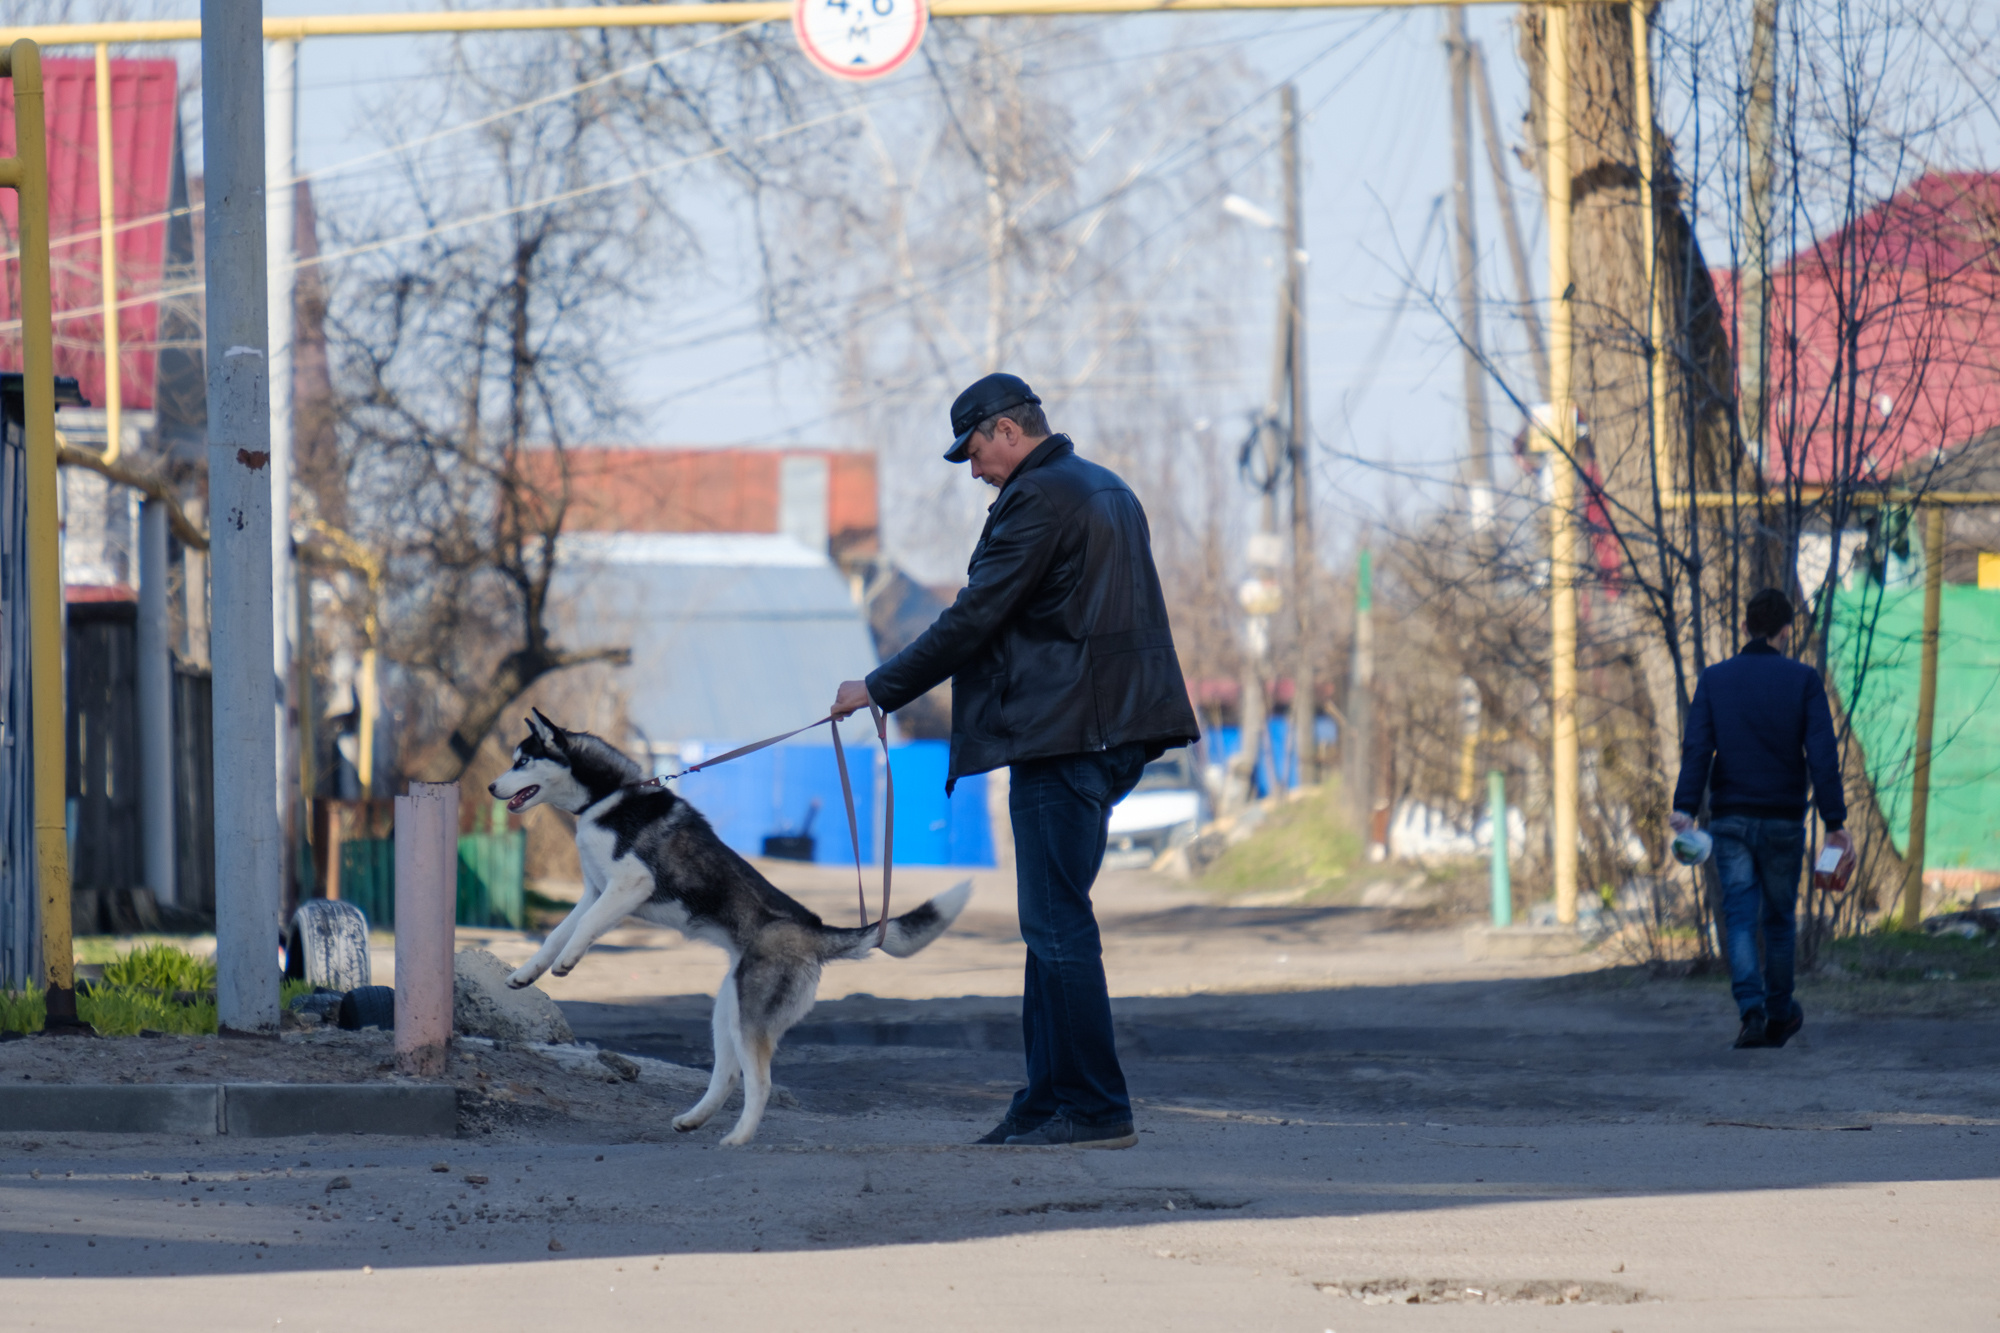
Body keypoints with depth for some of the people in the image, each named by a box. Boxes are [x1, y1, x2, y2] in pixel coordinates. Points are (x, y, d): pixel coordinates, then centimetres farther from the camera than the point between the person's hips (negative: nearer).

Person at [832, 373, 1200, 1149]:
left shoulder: (1037, 500, -11)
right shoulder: (1107, 491, 20)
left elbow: (973, 620, -13)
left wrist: (879, 689, -4)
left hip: (1061, 733, -10)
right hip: (1112, 732, 10)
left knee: (1058, 925, -8)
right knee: (1051, 924, 13)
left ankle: (1095, 1110, -9)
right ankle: (1047, 1103, 14)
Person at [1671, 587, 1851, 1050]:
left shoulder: (1714, 679, 2)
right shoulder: (1802, 681, -3)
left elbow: (1696, 747, -8)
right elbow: (1822, 755, -8)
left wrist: (1685, 808, -14)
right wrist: (1835, 822, -7)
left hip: (1731, 820, 1)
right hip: (1783, 821, -1)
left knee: (1739, 918, 0)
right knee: (1779, 918, 14)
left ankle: (1752, 1011, -20)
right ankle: (1779, 1016, 25)